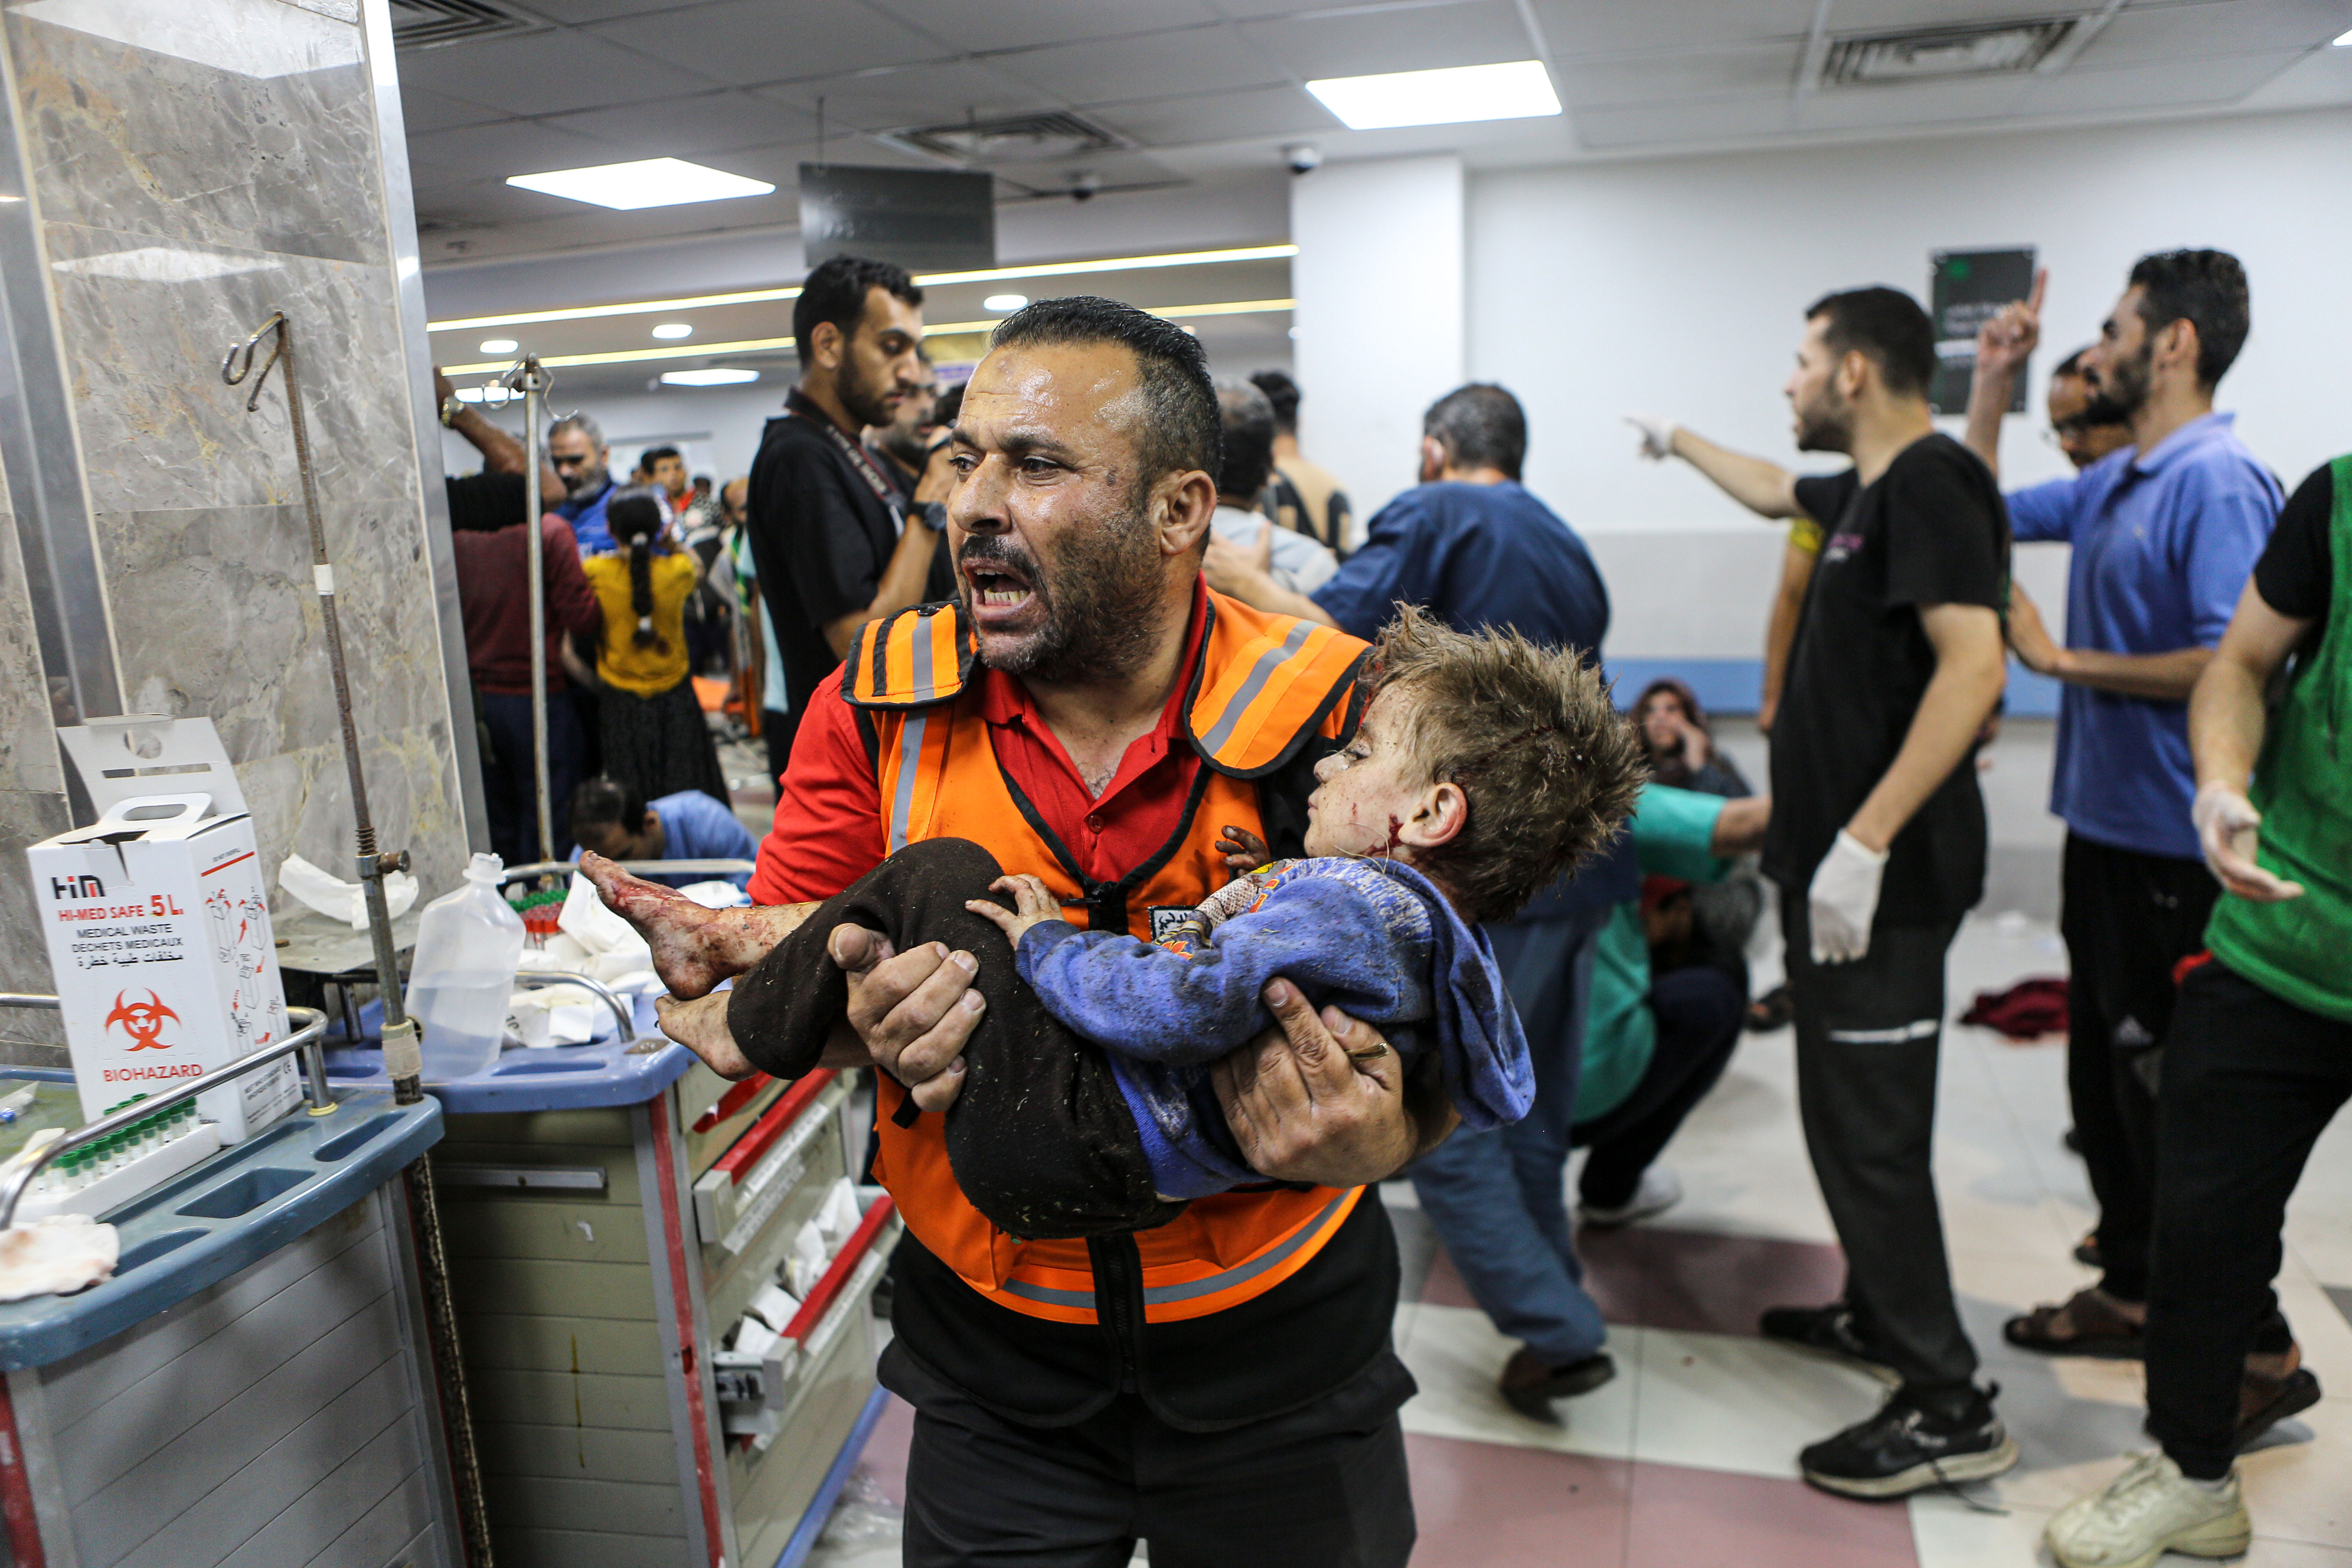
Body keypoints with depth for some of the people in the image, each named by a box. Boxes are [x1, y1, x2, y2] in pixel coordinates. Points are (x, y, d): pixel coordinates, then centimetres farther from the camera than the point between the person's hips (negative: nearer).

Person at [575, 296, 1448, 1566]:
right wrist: (857, 1019, -29)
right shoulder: (879, 706, -8)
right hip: (990, 1339, 1)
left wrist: (1382, 1136, -32)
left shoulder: (1330, 713, -15)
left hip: (1277, 1340, 0)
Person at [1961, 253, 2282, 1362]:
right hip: (2104, 824, 9)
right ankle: (2133, 1291, 33)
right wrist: (1993, 384, 15)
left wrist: (2065, 659, -17)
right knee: (2105, 1075, 18)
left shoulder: (2219, 483, -17)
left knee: (2173, 1097, 1)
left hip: (2173, 847, -9)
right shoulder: (2116, 482, 11)